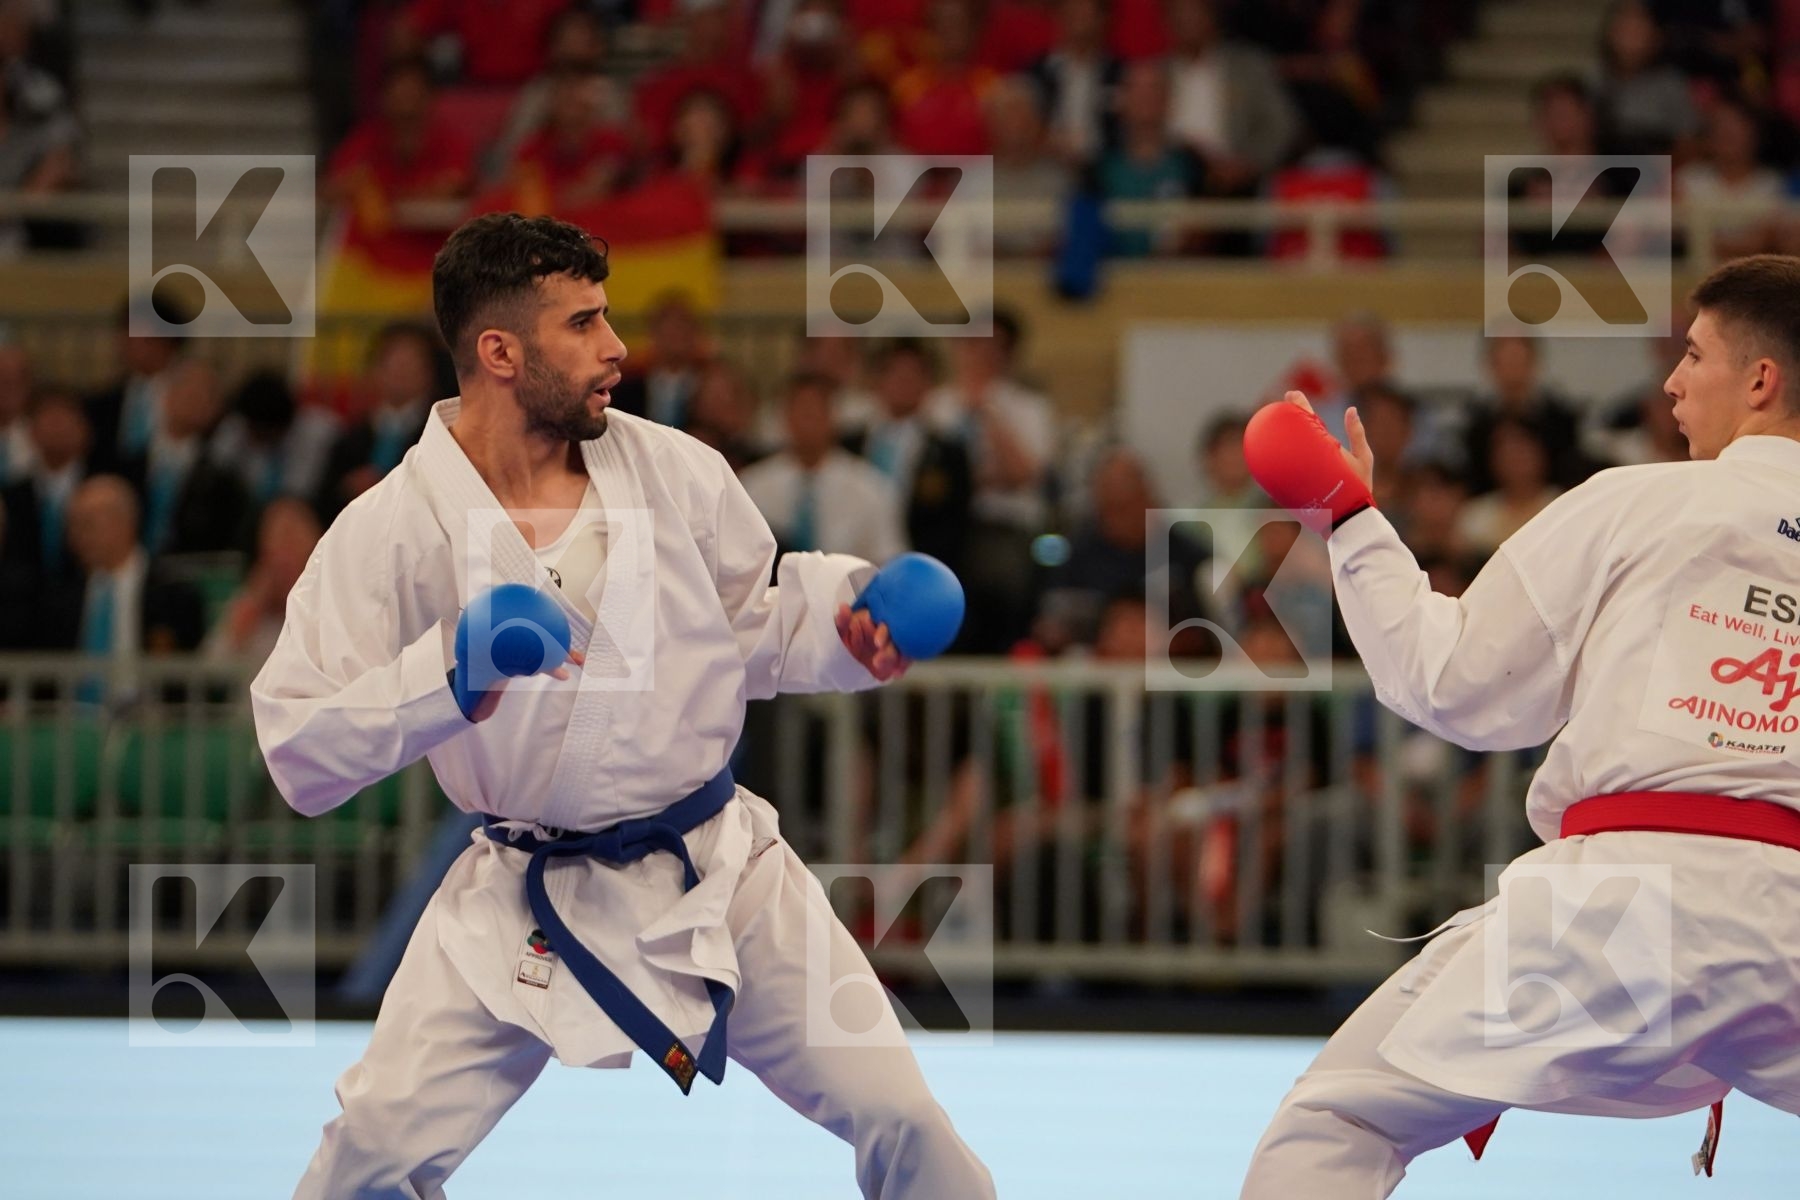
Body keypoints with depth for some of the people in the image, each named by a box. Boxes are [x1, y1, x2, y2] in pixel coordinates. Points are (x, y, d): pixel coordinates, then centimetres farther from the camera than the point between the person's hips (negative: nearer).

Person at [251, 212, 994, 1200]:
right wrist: (445, 685, -30)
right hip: (522, 906, -2)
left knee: (897, 1118, -1)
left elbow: (752, 633, 11)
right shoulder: (392, 530, -14)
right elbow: (300, 755, -16)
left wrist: (843, 622, -9)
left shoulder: (676, 471, -4)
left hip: (720, 877, 2)